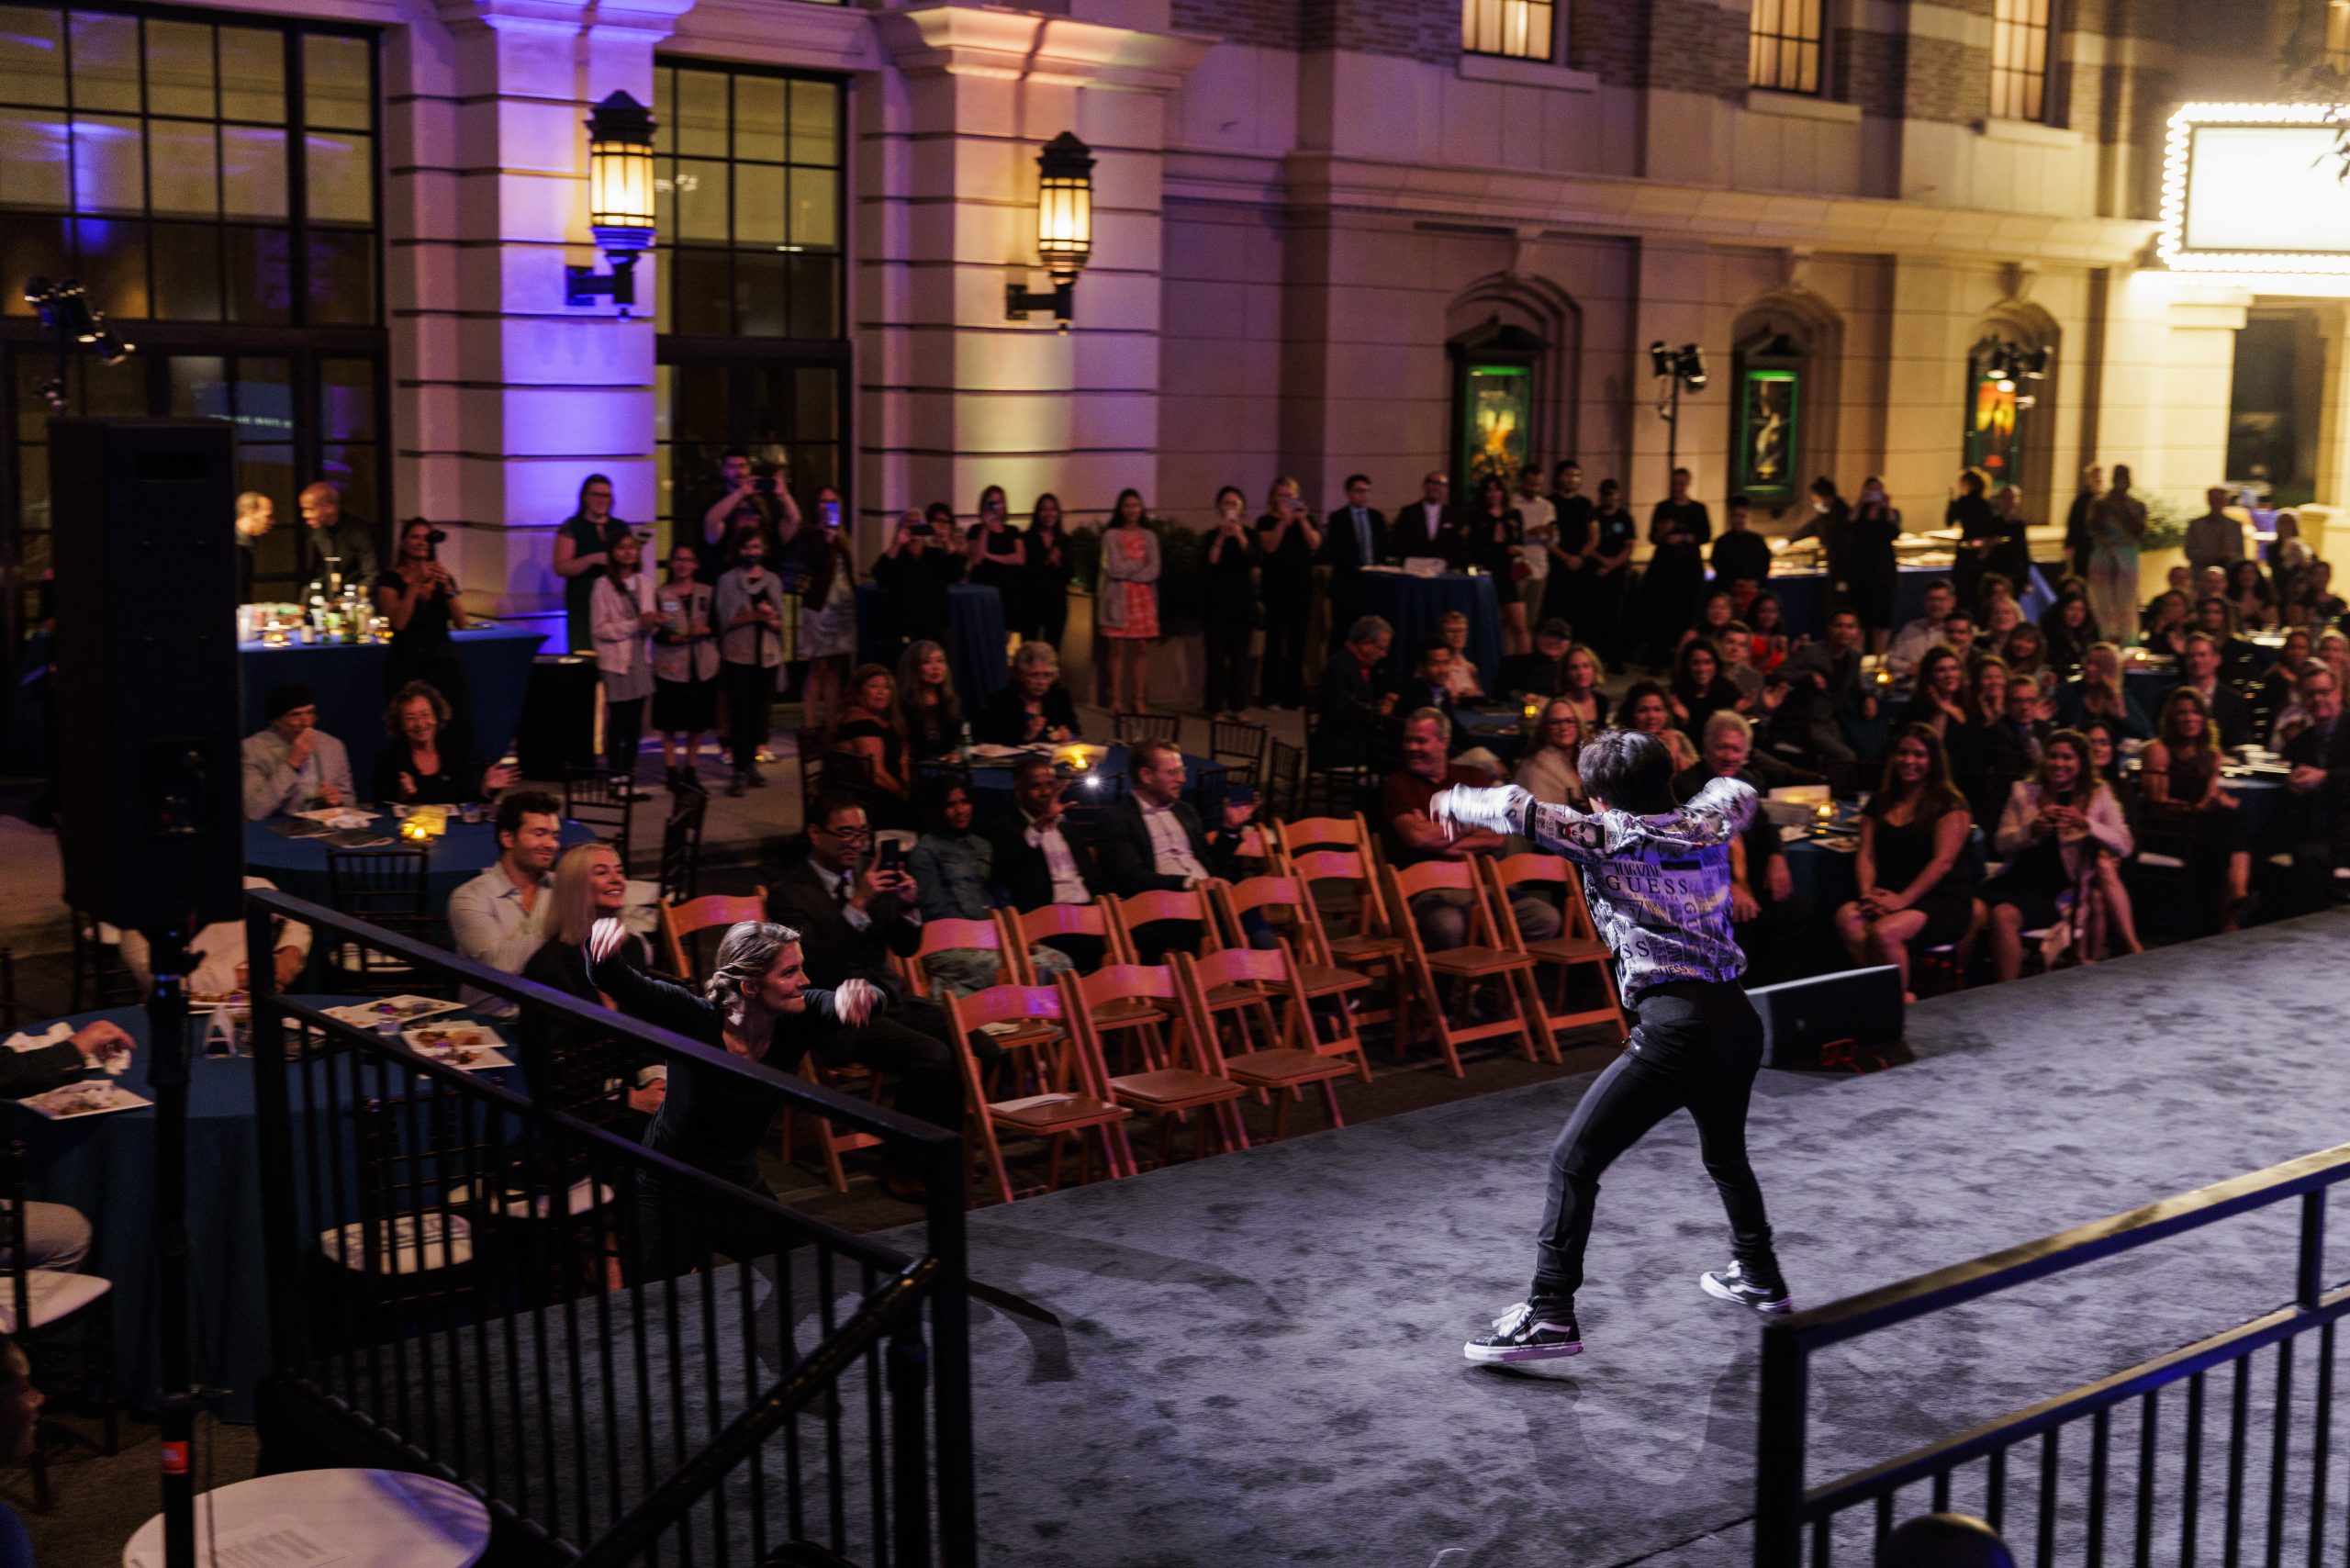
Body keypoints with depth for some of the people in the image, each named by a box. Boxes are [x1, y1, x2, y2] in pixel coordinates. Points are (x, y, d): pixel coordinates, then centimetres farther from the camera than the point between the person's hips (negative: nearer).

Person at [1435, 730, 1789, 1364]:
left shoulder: (1610, 836, -1)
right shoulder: (1706, 825, 15)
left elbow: (1519, 811, -11)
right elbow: (1738, 793, 39)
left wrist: (1455, 802, 8)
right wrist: (1717, 789, 60)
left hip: (1675, 1026, -7)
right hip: (1739, 1020, 7)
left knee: (1573, 1161, -2)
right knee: (1725, 1153, 33)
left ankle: (1550, 1314, -9)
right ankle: (1759, 1278, 47)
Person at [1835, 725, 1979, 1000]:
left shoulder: (1949, 804, 0)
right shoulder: (1880, 803, 18)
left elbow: (1943, 861, -10)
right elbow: (1866, 855, 11)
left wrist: (1903, 899, -19)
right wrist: (1867, 892, -10)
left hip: (1943, 901, -5)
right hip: (1889, 896, 5)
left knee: (1885, 931, -35)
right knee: (1847, 917, -29)